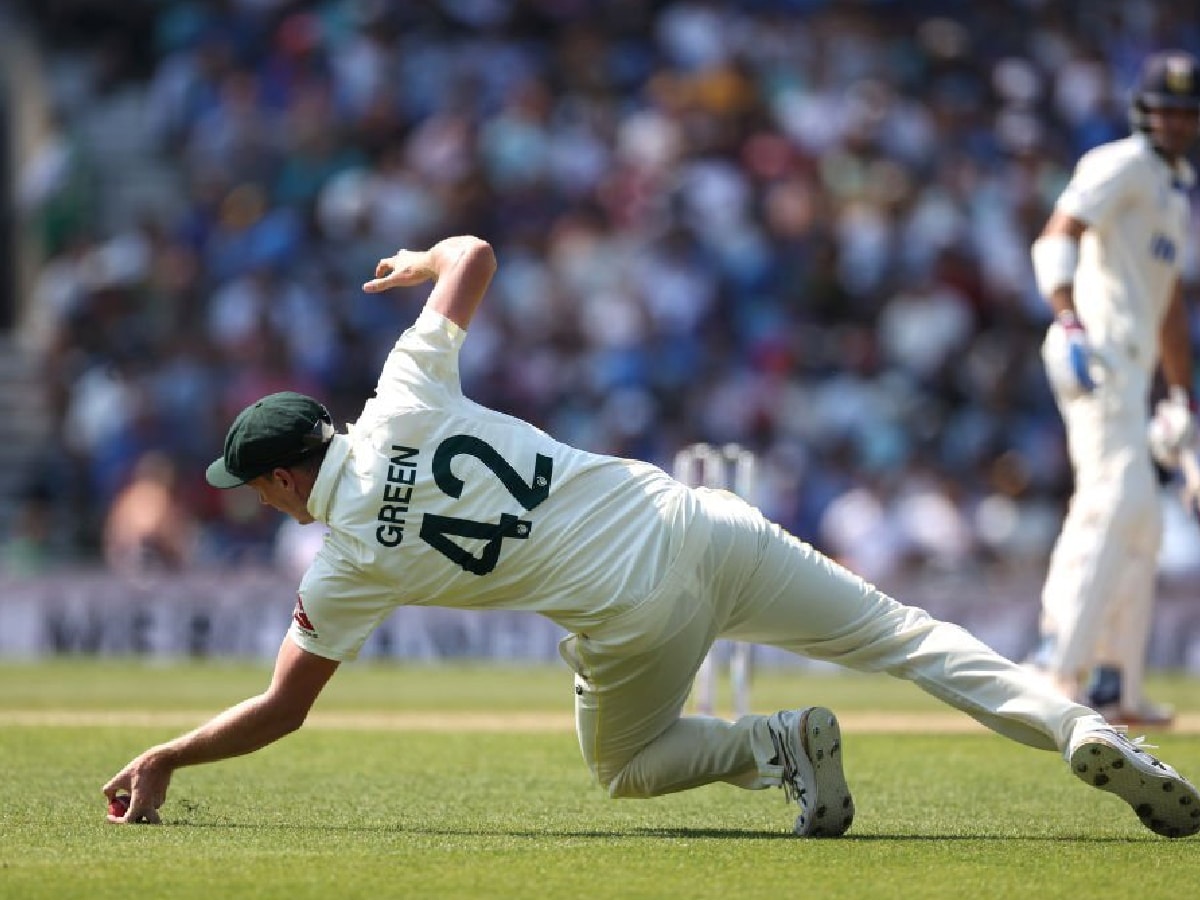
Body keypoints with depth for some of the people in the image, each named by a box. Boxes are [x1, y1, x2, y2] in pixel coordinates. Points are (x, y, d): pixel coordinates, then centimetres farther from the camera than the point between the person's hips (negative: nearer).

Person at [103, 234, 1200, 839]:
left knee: (626, 766, 27)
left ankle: (777, 741, -3)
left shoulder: (348, 563, -1)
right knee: (905, 635, 8)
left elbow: (280, 712, 5)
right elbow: (477, 252, 16)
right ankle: (1079, 728, -14)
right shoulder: (405, 399, 6)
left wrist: (163, 760, 17)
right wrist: (423, 260, 39)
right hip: (696, 527, 4)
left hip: (633, 617, -4)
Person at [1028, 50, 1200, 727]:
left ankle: (1114, 685, 17)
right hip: (1096, 353, -10)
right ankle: (1061, 660, -27)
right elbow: (1059, 235, -20)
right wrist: (1070, 322, -36)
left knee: (1139, 520, 13)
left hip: (1132, 366, 10)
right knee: (1119, 500, -21)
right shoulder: (1122, 165, -5)